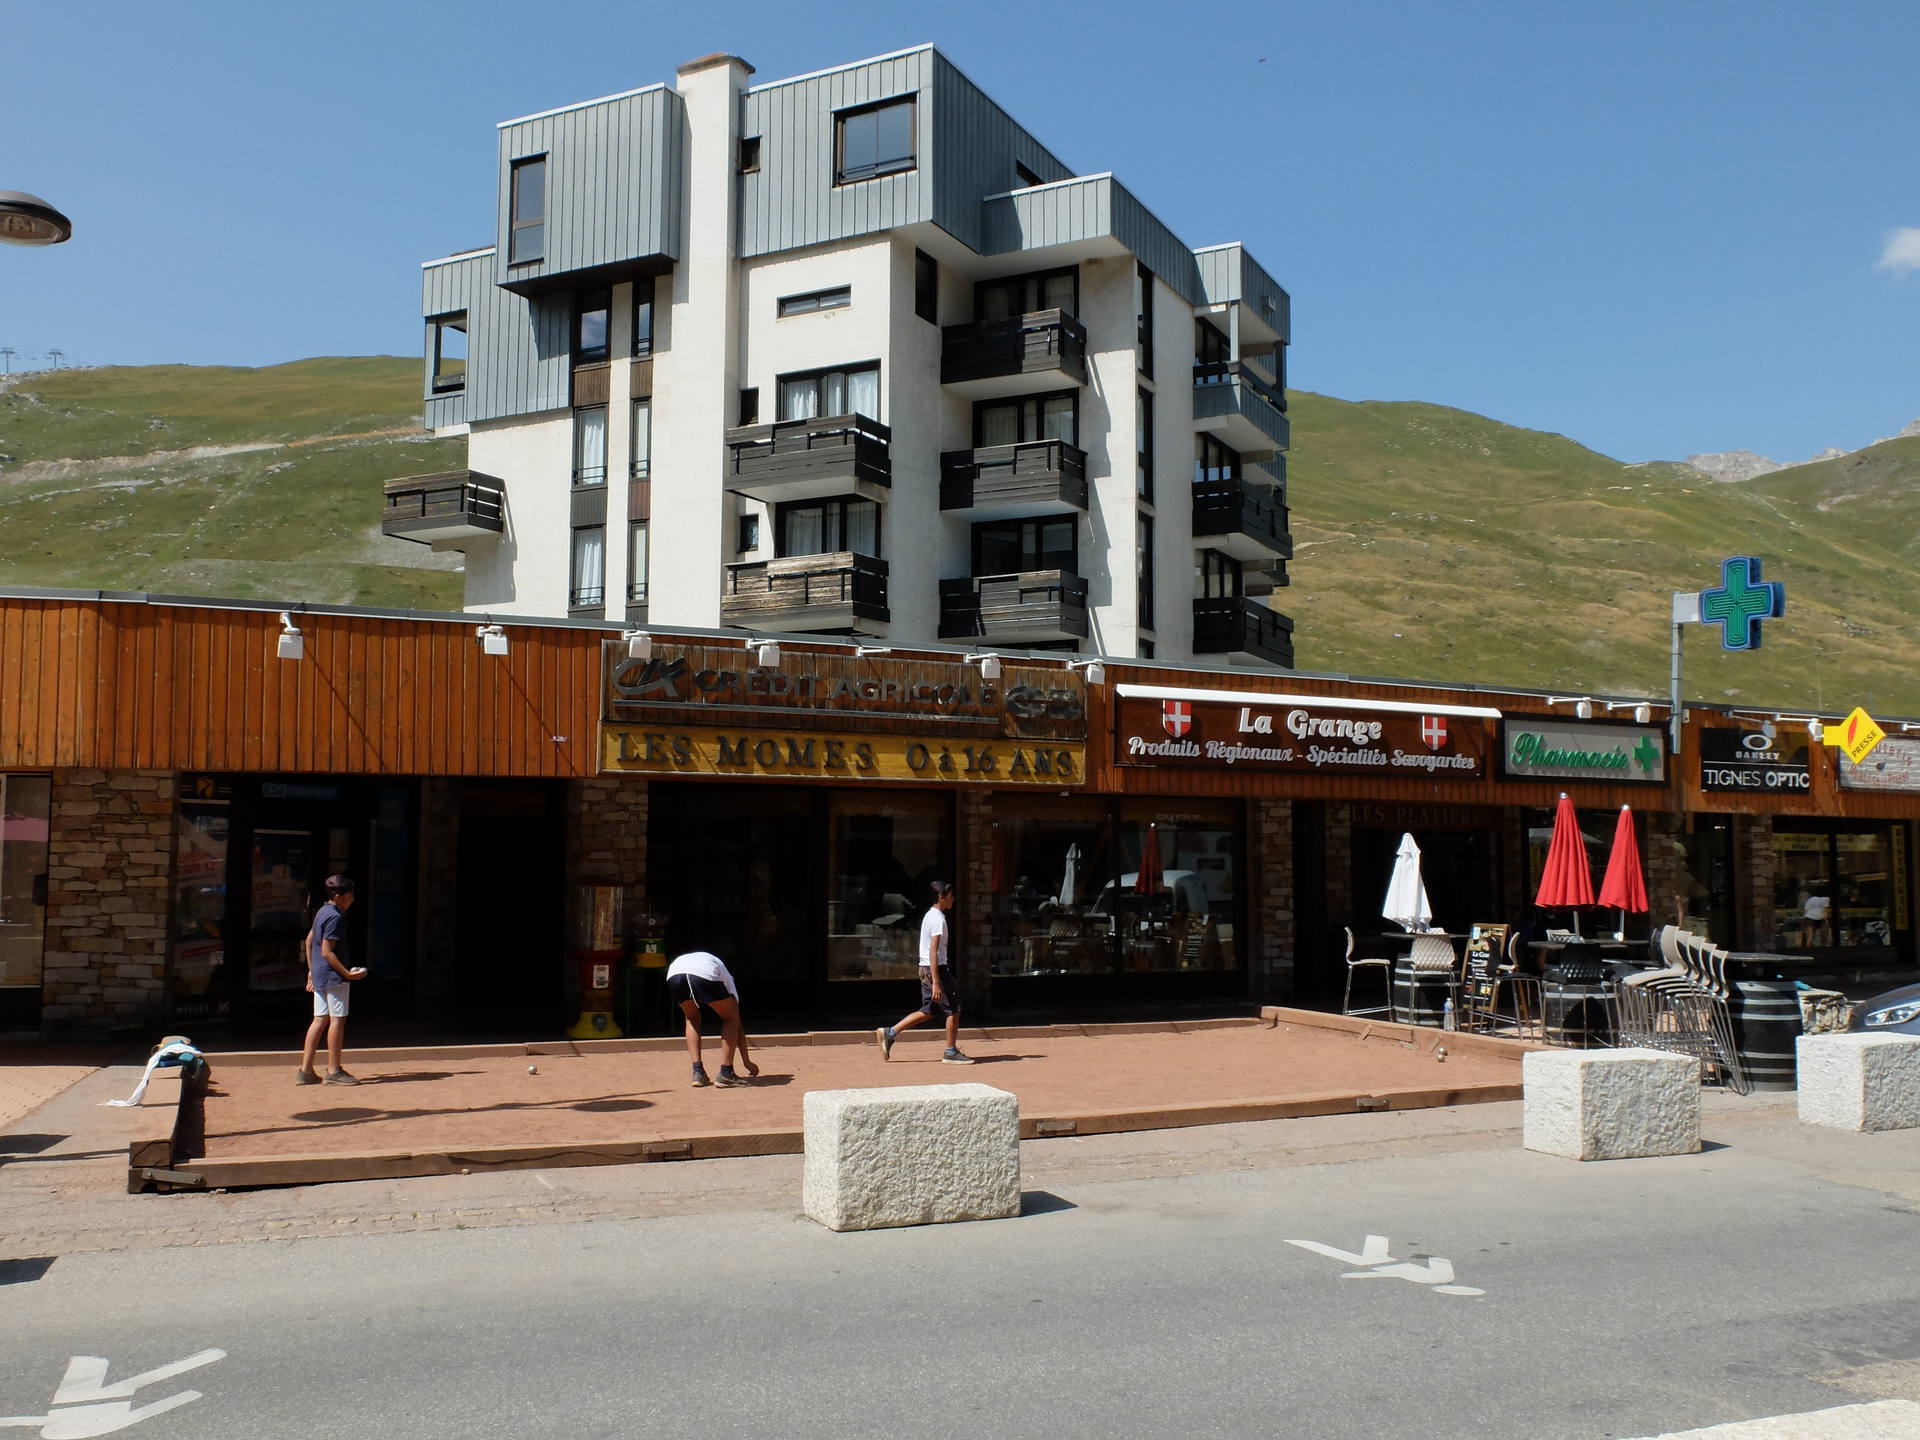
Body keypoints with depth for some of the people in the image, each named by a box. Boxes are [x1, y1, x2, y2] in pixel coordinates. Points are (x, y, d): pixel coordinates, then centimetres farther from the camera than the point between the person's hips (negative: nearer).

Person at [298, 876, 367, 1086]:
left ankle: (306, 1069, 10)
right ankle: (334, 1070, -1)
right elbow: (327, 951, -19)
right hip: (333, 975, -10)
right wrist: (347, 973, -19)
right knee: (337, 1019, -4)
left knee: (320, 1019, 10)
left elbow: (309, 940, 23)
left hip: (319, 974, 10)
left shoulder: (322, 911, 14)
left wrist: (311, 970, 28)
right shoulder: (335, 917, -15)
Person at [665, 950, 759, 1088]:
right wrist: (746, 1061, 46)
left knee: (692, 1018, 32)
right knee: (730, 1017, 21)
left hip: (673, 974, 4)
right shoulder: (727, 977, 36)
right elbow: (738, 1025, 38)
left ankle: (697, 1072, 20)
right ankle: (726, 1073, 14)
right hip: (704, 976, -4)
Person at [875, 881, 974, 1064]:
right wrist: (936, 983, -24)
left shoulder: (929, 915, 14)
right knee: (953, 1009, 0)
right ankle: (951, 1052, 6)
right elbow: (933, 952, -21)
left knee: (928, 1011, 14)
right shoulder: (938, 919, -16)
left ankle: (889, 1033, 12)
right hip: (936, 969, -10)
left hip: (925, 969, 10)